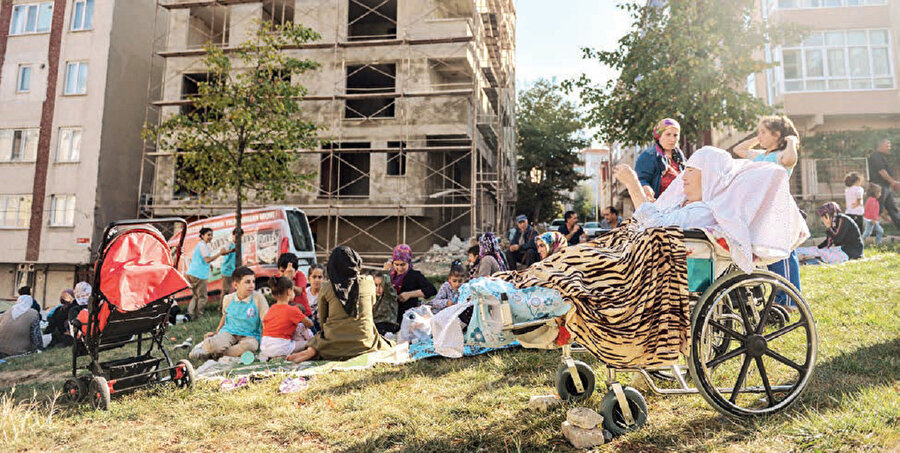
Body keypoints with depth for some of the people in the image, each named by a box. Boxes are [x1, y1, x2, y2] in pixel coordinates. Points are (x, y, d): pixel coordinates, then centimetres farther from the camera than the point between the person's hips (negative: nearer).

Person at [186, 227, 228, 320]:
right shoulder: (203, 245, -12)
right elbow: (208, 259, -21)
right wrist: (220, 253, -17)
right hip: (199, 275, -10)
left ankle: (190, 315, 11)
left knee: (195, 296, 16)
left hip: (192, 273, 10)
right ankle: (198, 316, 2)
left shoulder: (199, 245, 19)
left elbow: (192, 259, 27)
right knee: (203, 297, -1)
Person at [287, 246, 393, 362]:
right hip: (363, 343, -1)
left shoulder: (326, 288, -3)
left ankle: (312, 351, -4)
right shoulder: (368, 282, -2)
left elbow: (322, 320, 9)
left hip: (334, 346, 2)